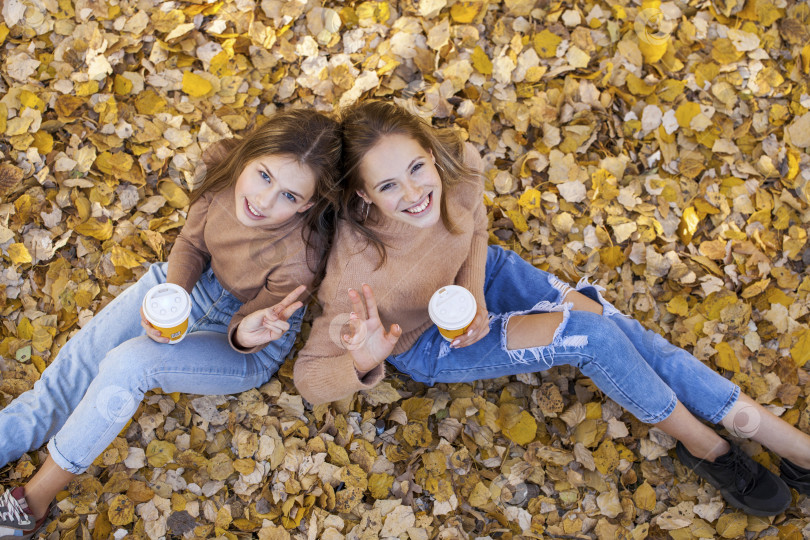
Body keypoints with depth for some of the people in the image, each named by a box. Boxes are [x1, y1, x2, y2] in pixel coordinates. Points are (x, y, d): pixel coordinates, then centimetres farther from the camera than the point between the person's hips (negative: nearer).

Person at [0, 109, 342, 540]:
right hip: (196, 281, 6)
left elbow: (246, 329, -18)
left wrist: (245, 333, -42)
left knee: (129, 363, -24)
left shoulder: (299, 258, -36)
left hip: (245, 346, -5)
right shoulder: (224, 168, -25)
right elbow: (192, 244, -8)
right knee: (83, 354, -5)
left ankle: (37, 495, -6)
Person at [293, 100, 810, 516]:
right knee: (591, 335, -21)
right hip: (429, 342, -4)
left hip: (477, 273, 4)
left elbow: (476, 229, -3)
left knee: (627, 331, -8)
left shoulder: (458, 164, -27)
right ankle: (704, 446, 4)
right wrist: (362, 363, -49)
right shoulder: (358, 271, -39)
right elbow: (309, 376, -28)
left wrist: (476, 299, -20)